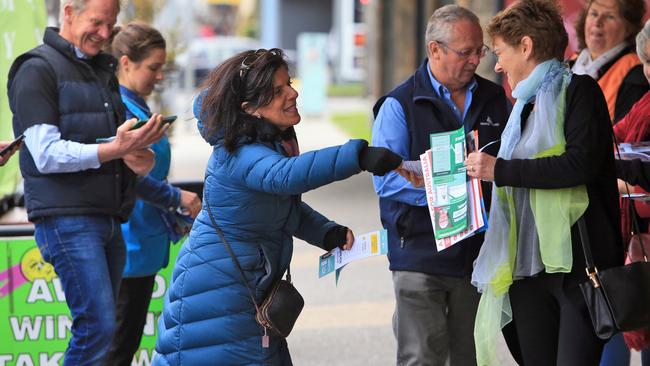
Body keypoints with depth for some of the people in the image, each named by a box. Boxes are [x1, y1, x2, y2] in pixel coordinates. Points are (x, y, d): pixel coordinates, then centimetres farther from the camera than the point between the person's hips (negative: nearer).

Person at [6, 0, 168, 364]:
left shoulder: (103, 71, 20)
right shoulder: (38, 68, -4)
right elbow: (46, 154, -13)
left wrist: (138, 156, 0)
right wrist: (116, 149, -24)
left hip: (109, 219, 8)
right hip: (67, 218, -8)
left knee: (99, 328, 7)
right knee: (98, 325, -15)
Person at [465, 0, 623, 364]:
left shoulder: (578, 90, -3)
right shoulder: (526, 106, 22)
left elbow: (582, 162, -19)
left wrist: (501, 170, -15)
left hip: (577, 262, -8)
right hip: (528, 266, 8)